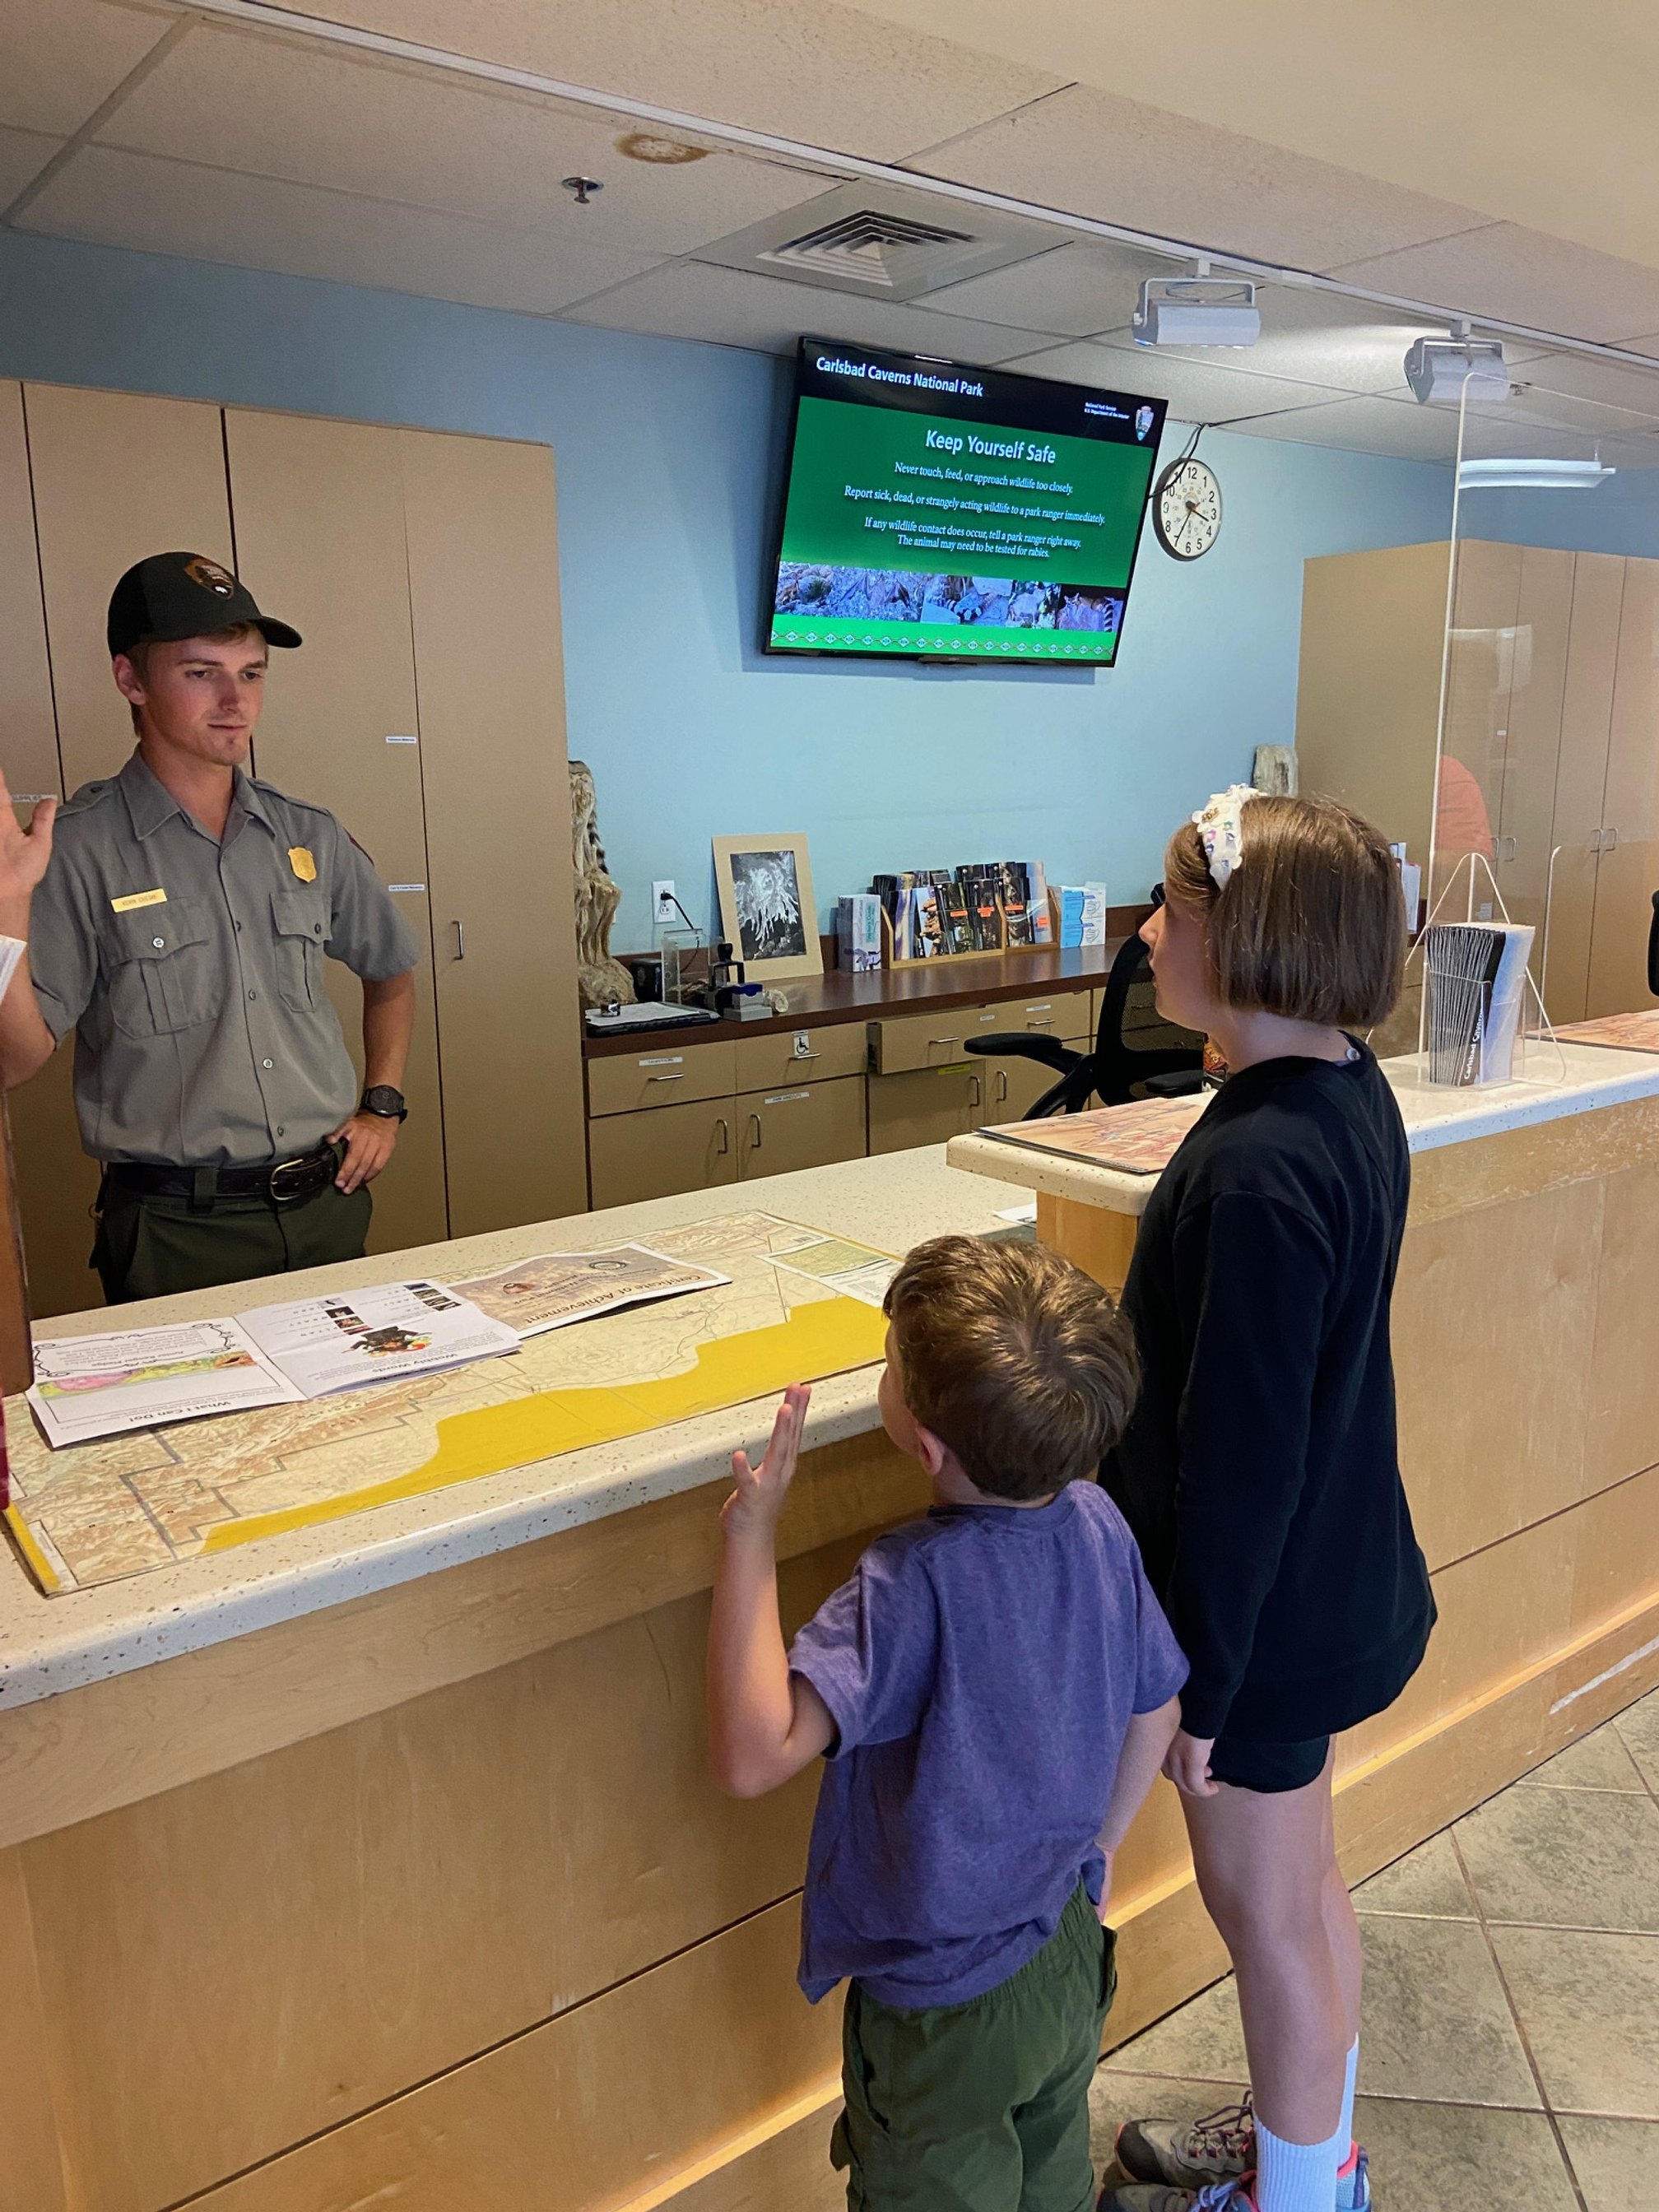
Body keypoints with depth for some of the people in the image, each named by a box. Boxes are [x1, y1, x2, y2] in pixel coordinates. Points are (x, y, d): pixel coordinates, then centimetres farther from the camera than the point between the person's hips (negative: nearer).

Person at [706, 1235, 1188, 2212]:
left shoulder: (914, 1585, -35)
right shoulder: (1099, 1524, -15)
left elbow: (757, 1753, -41)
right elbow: (1157, 1709, 0)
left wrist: (753, 1535, -39)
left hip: (944, 2008, -6)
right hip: (1071, 1960, 6)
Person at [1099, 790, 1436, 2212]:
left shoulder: (1259, 1170, -31)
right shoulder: (1349, 1090, -2)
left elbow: (1243, 1455, -26)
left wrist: (1198, 1679, -15)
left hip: (1264, 1607, -9)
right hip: (1330, 1572, 9)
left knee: (1266, 1906, 15)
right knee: (1300, 1882, 27)